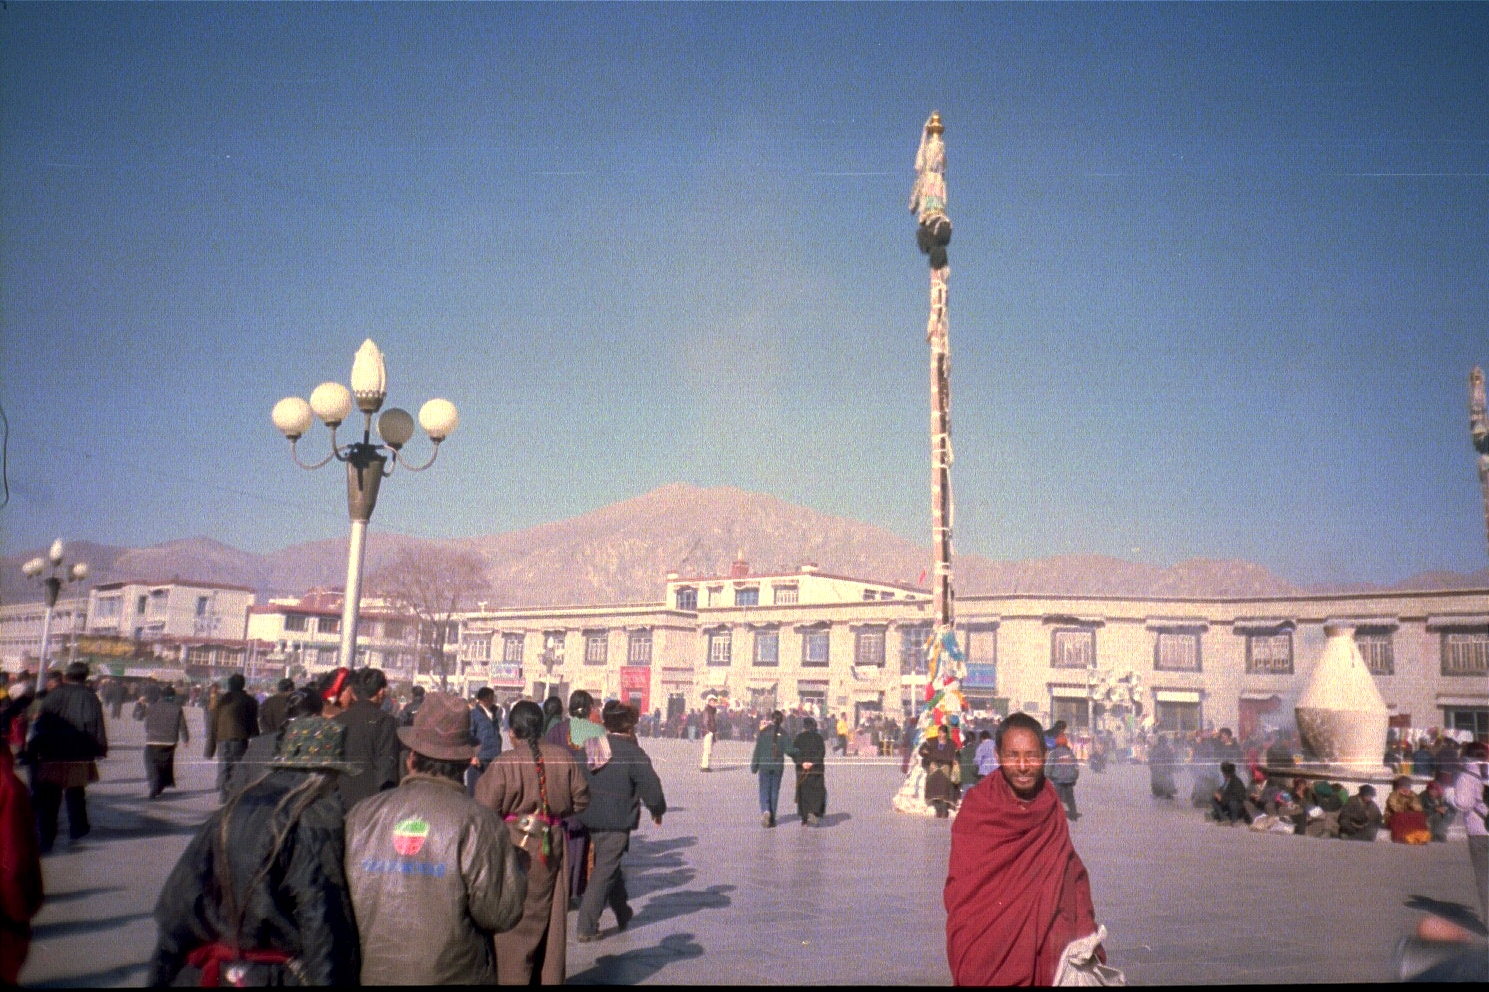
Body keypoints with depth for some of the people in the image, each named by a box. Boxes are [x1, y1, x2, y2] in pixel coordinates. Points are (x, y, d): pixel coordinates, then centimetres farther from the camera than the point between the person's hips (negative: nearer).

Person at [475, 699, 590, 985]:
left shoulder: (504, 764, -17)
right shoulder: (563, 758, -5)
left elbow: (485, 809, -17)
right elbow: (581, 799, 1)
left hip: (515, 849, -4)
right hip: (552, 848, 4)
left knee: (513, 924, 9)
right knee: (549, 919, 18)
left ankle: (512, 978, 14)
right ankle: (550, 977, 28)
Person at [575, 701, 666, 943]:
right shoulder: (633, 753, -13)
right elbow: (651, 787, -11)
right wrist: (658, 810, 7)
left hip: (592, 819, 6)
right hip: (617, 822, -6)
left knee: (608, 867, 21)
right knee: (605, 873, 0)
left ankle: (623, 914, 38)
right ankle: (586, 927, -1)